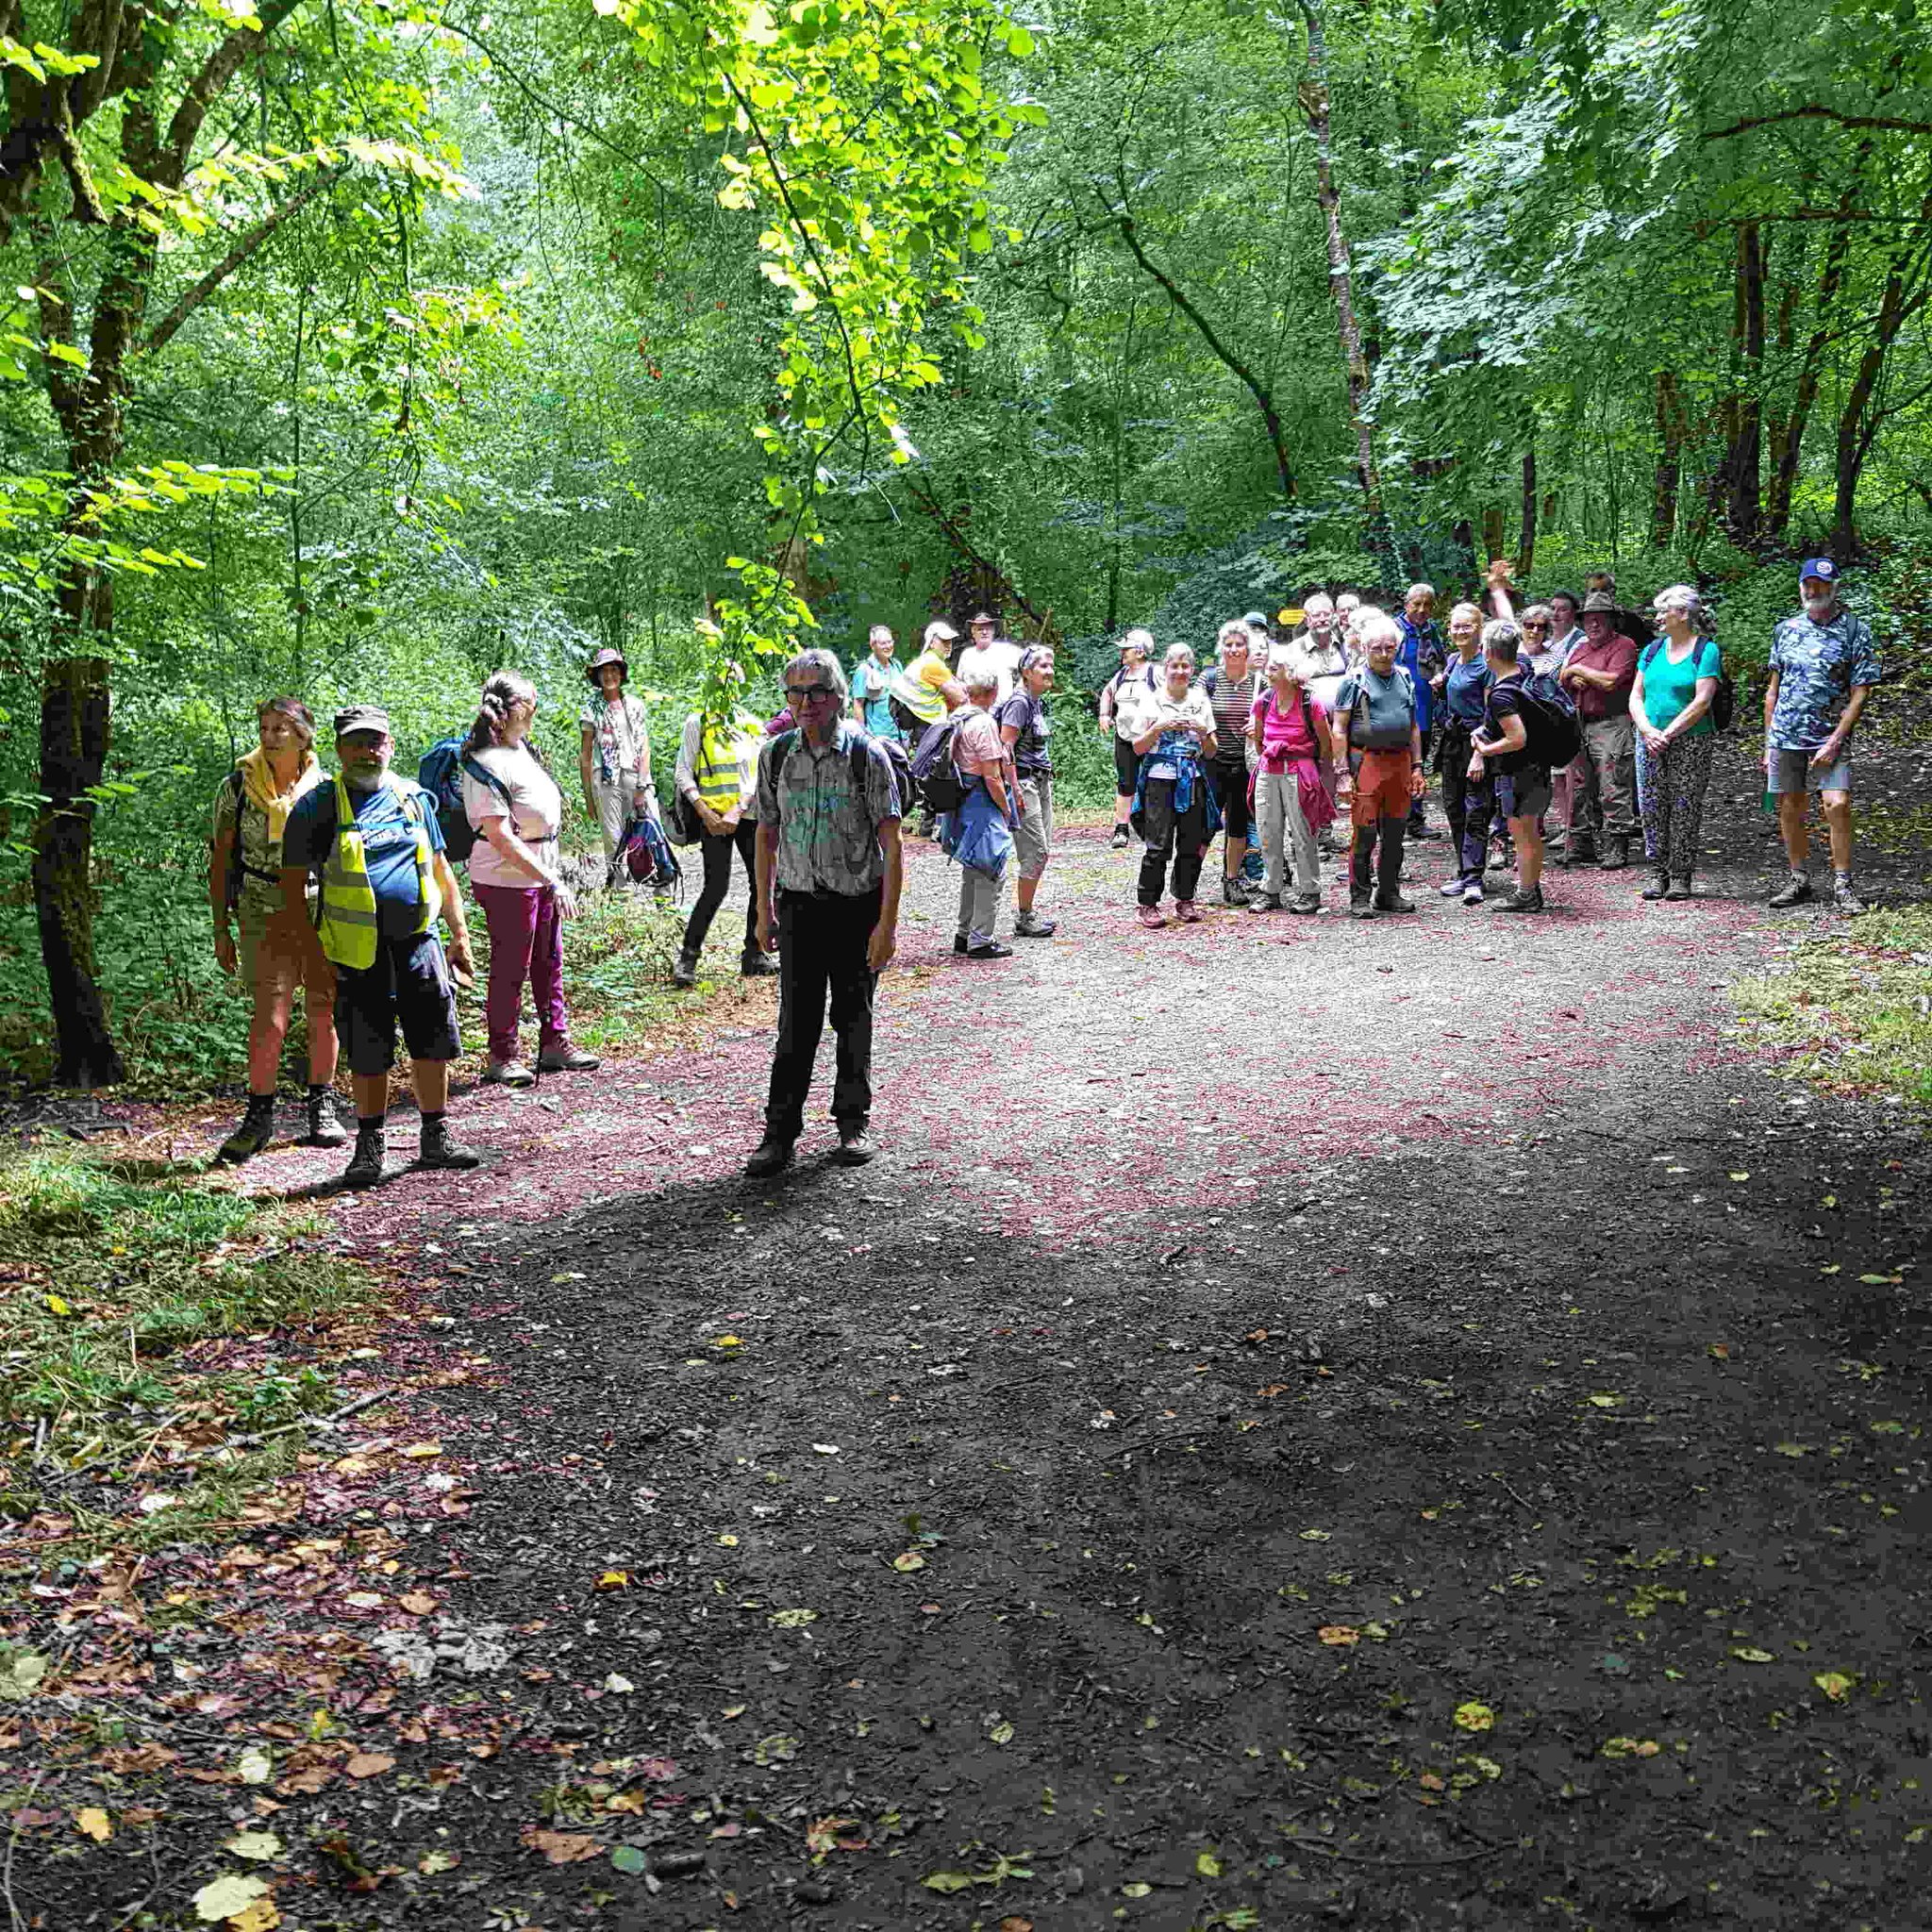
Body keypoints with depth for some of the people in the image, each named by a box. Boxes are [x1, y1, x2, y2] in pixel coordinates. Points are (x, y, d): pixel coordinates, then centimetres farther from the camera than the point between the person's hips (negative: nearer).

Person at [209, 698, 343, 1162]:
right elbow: (219, 862, 3)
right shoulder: (237, 787, 0)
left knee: (323, 1015, 8)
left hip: (323, 914, 2)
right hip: (265, 917, -2)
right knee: (270, 1020, -10)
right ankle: (258, 1117, 7)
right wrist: (221, 930, -1)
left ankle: (322, 1107, 27)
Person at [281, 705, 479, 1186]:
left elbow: (440, 870, 18)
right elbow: (294, 884, 0)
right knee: (368, 1056, 3)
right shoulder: (316, 808, -1)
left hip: (418, 942, 3)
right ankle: (370, 1147, 19)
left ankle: (436, 1139, 21)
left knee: (434, 1042, 6)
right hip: (357, 951, -3)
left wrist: (460, 935, 14)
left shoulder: (413, 798, 11)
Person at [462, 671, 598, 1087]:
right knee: (510, 969, 1)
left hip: (543, 876, 9)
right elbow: (501, 839, -26)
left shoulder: (522, 746, 8)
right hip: (508, 881, -9)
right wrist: (552, 882, -27)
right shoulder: (486, 764, -21)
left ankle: (555, 1044, 28)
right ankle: (501, 1058, 13)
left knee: (549, 963, 17)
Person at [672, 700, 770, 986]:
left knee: (762, 882, 4)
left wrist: (737, 810, -11)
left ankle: (754, 956, 17)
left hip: (749, 814, 4)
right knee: (716, 887, -13)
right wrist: (705, 813, -11)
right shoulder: (697, 723, 4)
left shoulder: (751, 724, 11)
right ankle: (686, 960, -8)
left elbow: (757, 774, 3)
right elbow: (684, 773, 0)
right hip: (714, 817, -4)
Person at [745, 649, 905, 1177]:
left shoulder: (867, 755, -8)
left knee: (853, 1016, 9)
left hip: (858, 903, -2)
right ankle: (779, 1133, 4)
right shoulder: (776, 754, 3)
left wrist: (887, 923, -13)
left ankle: (853, 1122, 25)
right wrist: (765, 911, 10)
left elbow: (891, 844, -9)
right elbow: (766, 834, 12)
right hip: (799, 901, 2)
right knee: (797, 1018, -2)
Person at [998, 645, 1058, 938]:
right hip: (1024, 782, -9)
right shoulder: (1019, 702, -14)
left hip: (1042, 782, 9)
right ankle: (1024, 919, 1)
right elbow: (1005, 747, -19)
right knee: (1036, 851, -8)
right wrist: (1015, 790, -21)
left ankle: (1027, 914, 19)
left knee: (1043, 851, 11)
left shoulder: (1041, 702, 13)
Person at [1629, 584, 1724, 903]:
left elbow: (1702, 701, -11)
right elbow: (1635, 696, 9)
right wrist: (1648, 731, -8)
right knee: (1652, 809, 3)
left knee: (1685, 810, -2)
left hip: (1691, 742, -5)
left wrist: (1668, 733, -14)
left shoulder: (1706, 650, -3)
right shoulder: (1652, 650, 12)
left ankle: (1681, 876, 4)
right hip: (1650, 742, 5)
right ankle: (1658, 874, 10)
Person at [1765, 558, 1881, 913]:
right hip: (1785, 735, 4)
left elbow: (1860, 693, -5)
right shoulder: (1786, 629, 10)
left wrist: (1835, 740, -14)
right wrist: (1768, 743, 10)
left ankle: (1842, 885, -7)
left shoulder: (1856, 631, -1)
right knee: (1789, 810, 6)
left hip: (1830, 737, -4)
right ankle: (1799, 880, 19)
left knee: (1837, 804, -15)